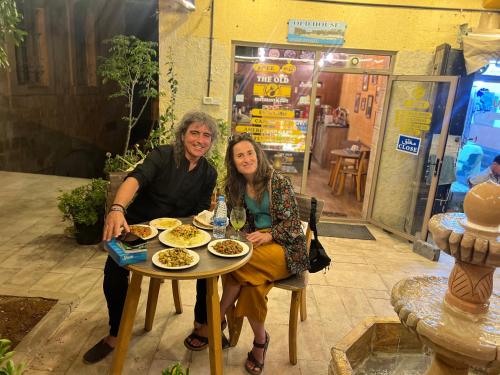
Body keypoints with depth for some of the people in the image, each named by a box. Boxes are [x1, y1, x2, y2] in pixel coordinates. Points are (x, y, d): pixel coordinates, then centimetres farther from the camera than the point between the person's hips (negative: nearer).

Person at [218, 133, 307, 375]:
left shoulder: (279, 183, -10)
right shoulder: (235, 186, 7)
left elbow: (291, 224, -10)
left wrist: (268, 236, -26)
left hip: (286, 247, -4)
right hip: (255, 242, 5)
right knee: (251, 284, -27)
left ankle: (217, 320, -6)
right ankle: (260, 343, -4)